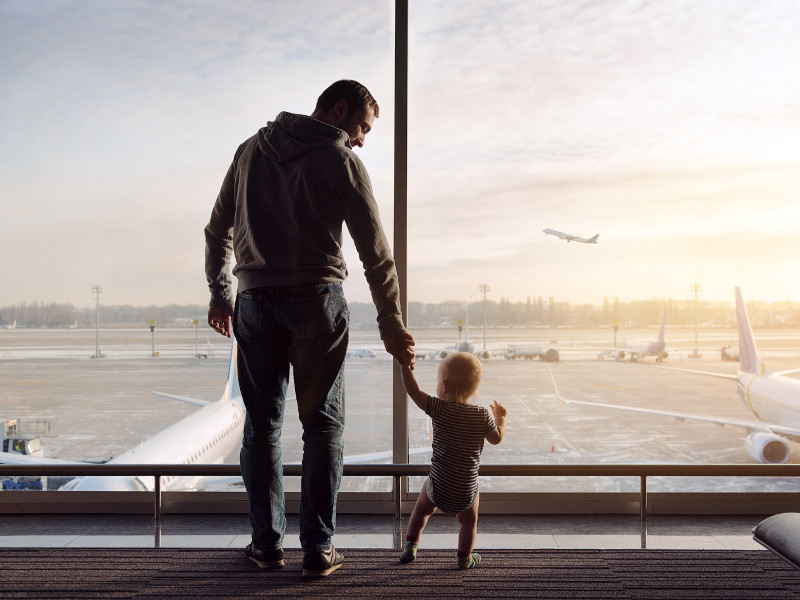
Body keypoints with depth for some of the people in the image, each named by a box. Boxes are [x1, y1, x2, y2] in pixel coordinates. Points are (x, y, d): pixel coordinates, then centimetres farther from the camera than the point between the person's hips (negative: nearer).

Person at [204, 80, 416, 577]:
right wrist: (392, 324, 1)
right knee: (323, 426, 5)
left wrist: (219, 292, 25)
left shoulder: (251, 150, 14)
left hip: (254, 302, 4)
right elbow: (375, 251, -3)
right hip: (317, 300, -4)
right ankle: (318, 549, 10)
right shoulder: (341, 160, 0)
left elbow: (218, 229, 17)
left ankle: (267, 542, 18)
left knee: (262, 424, 11)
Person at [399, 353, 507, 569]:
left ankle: (410, 546, 30)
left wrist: (405, 365, -5)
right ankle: (465, 557, 31)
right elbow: (497, 438, 6)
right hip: (467, 490, 1)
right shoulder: (482, 415, -8)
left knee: (422, 510, 26)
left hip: (437, 486, -1)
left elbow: (413, 391, -11)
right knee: (468, 521, 25)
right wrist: (501, 417, 23)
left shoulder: (440, 409, -14)